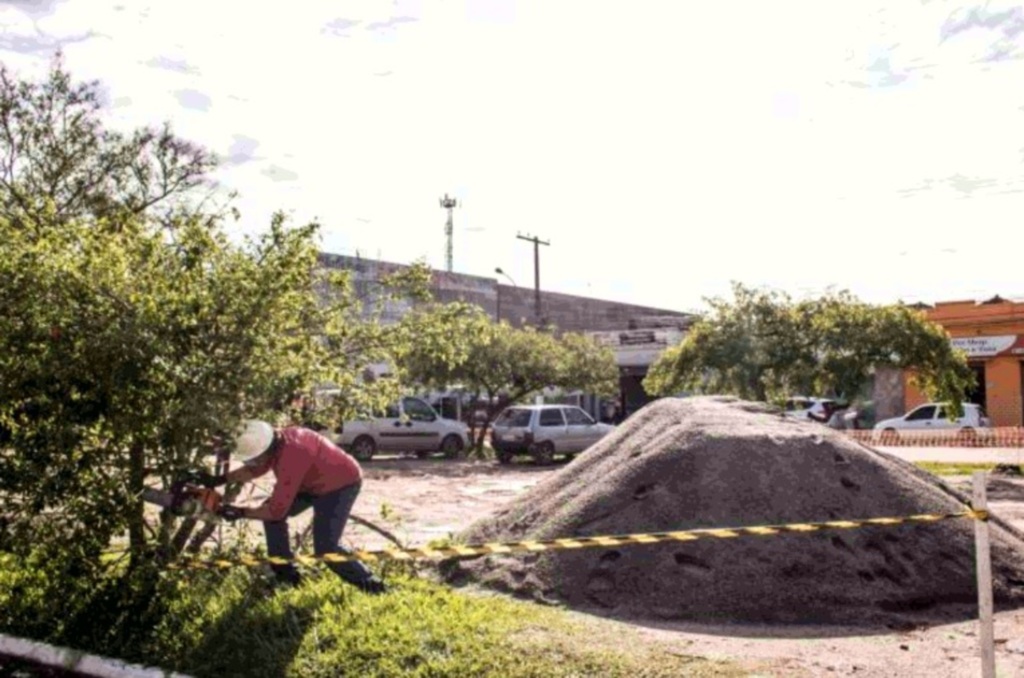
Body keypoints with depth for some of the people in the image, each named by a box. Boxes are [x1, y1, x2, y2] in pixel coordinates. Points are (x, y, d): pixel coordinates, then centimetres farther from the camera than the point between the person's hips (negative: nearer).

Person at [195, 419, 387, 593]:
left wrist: (241, 512, -22)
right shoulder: (275, 440, -13)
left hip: (342, 483, -9)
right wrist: (220, 479, 1)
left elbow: (277, 509, -32)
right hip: (314, 481, 9)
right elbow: (254, 470, 10)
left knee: (325, 547, -16)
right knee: (270, 512, 3)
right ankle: (286, 575, 14)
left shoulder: (292, 456, -38)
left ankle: (371, 585, -1)